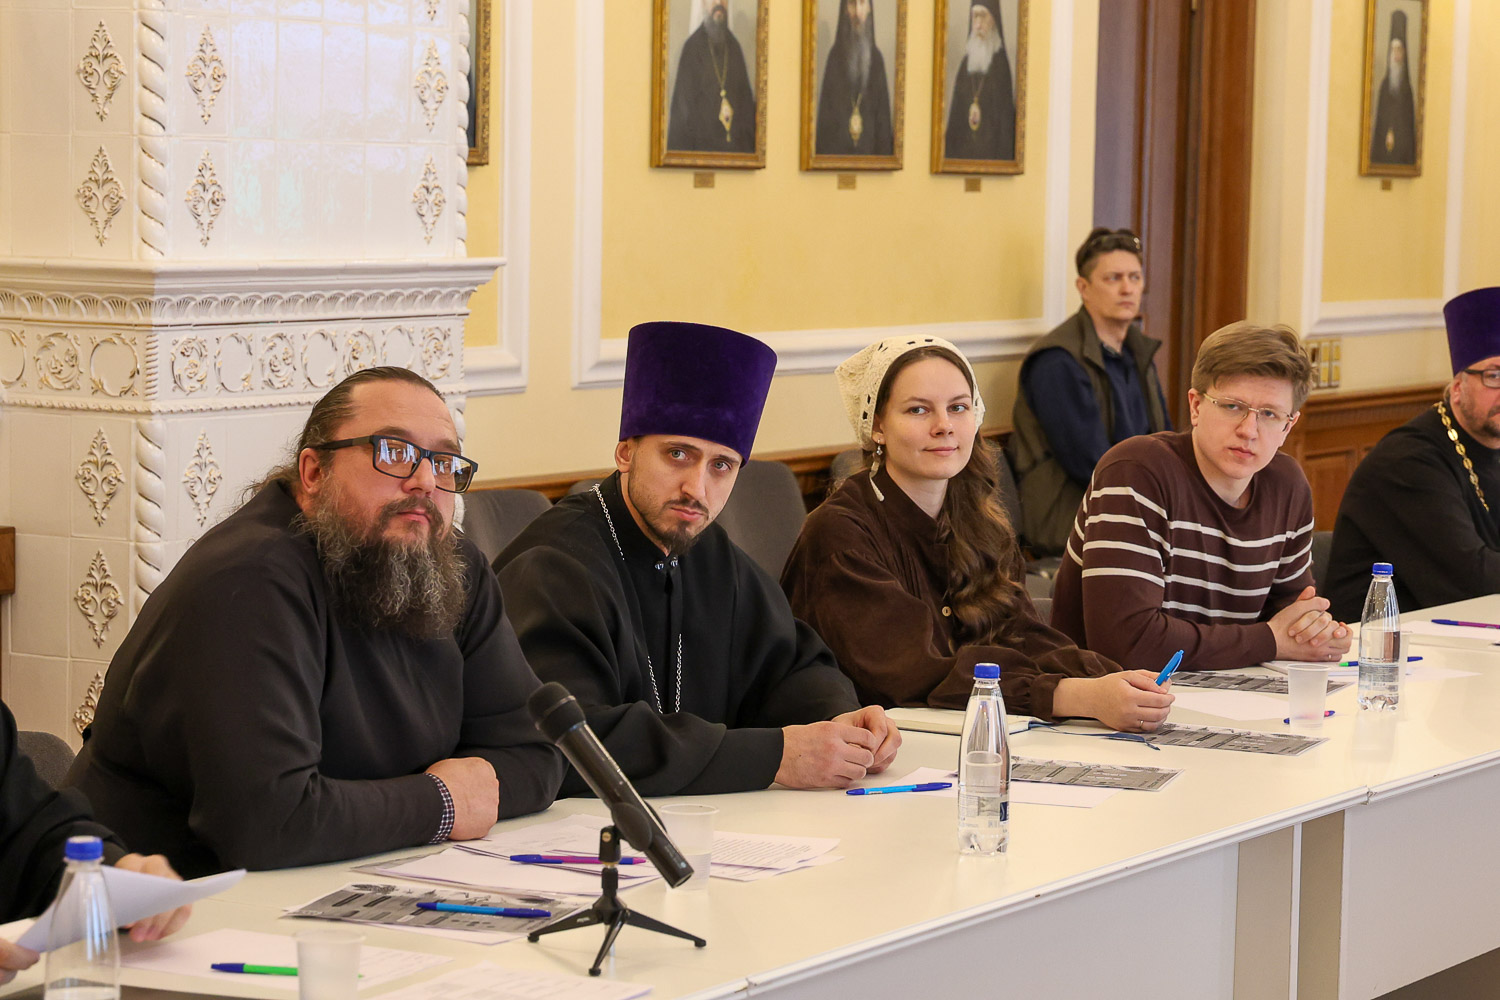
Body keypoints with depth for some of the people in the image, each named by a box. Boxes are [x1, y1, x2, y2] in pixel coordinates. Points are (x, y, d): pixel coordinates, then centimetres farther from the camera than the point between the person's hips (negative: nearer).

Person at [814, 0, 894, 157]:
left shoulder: (876, 59, 7)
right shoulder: (835, 56, 2)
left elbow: (883, 116, 7)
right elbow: (825, 111, 0)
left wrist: (884, 152, -1)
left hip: (869, 150, 2)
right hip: (837, 150, -2)